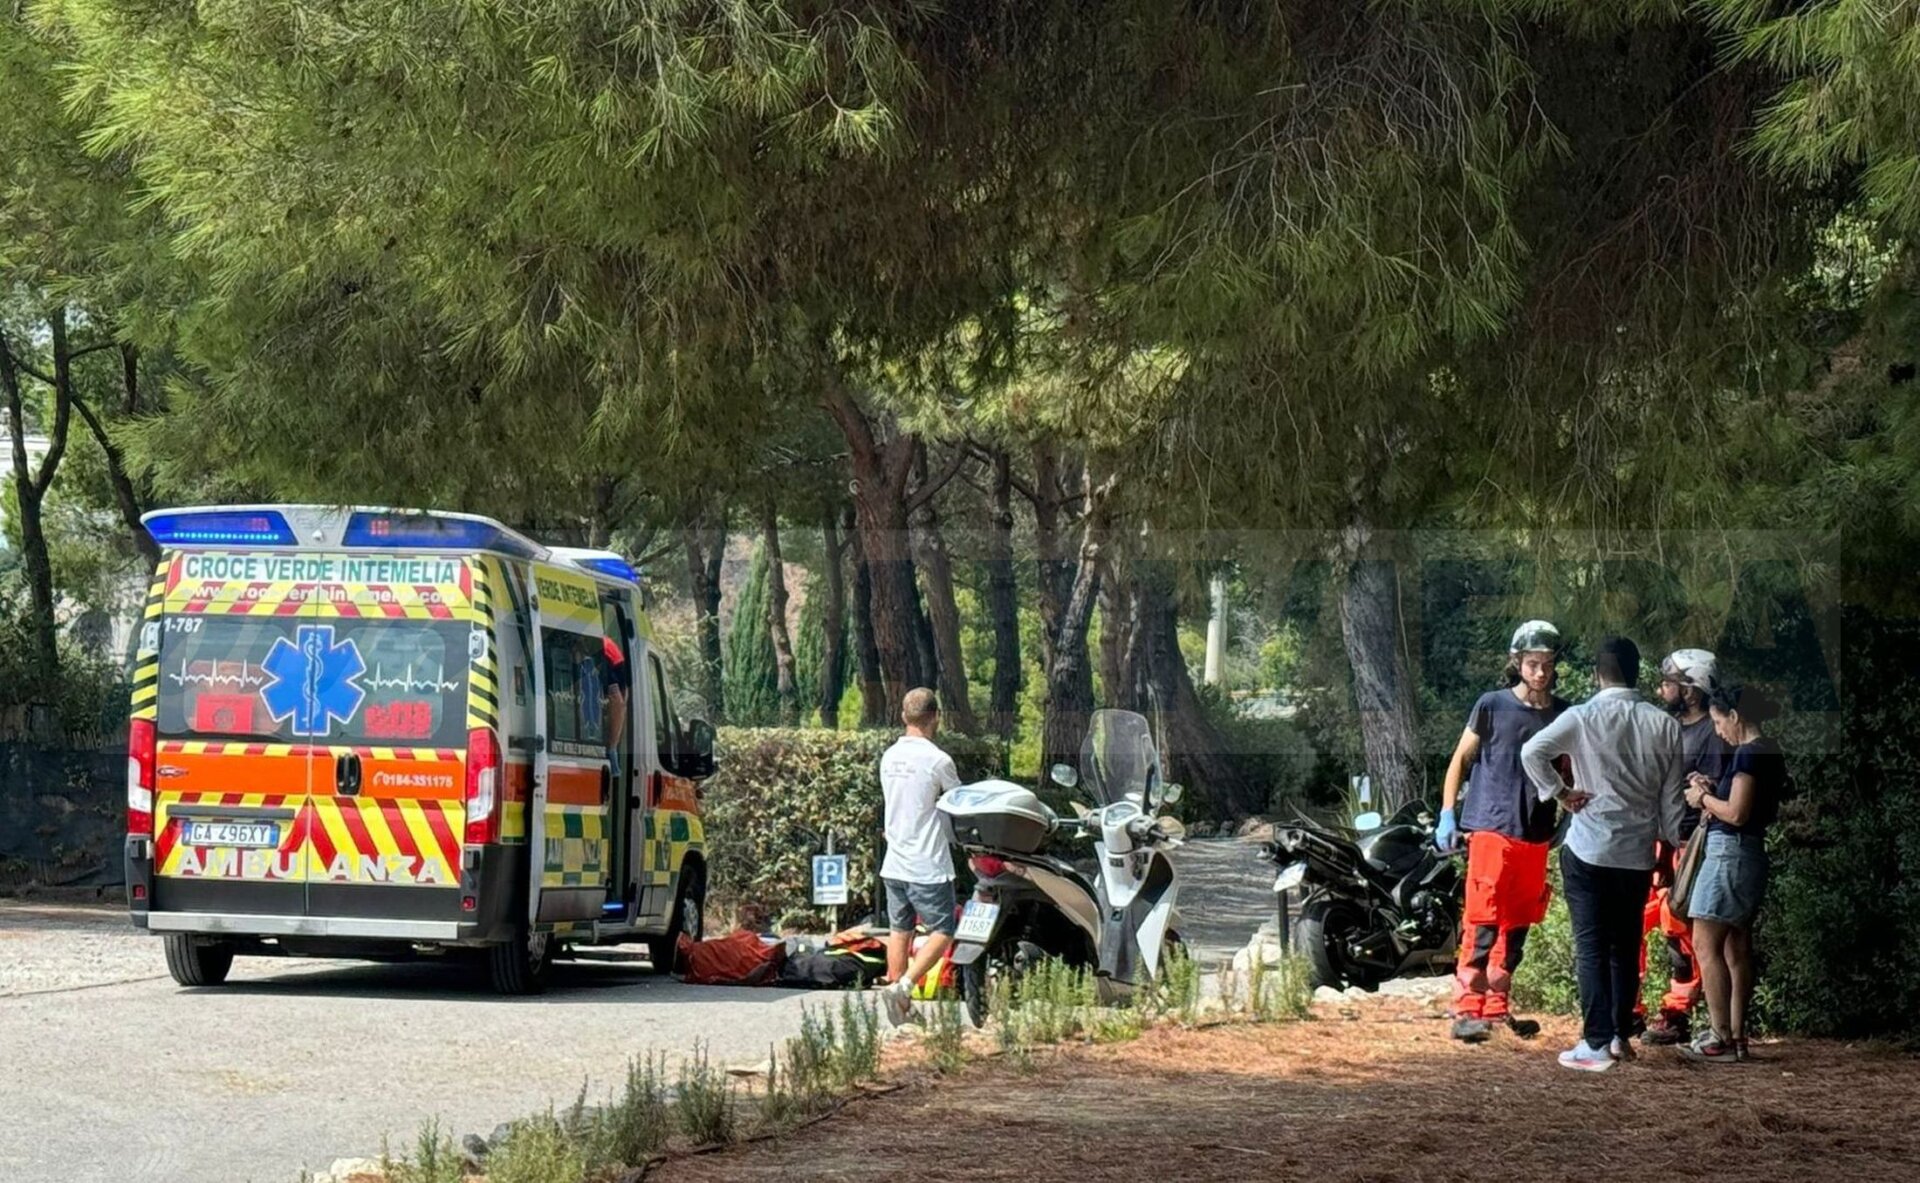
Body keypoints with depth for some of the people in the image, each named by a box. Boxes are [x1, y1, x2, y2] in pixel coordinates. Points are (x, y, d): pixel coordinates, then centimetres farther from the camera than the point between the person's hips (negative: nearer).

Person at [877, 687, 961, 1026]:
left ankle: (902, 1008, 16)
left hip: (894, 864, 7)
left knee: (899, 931, 13)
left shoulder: (889, 757, 7)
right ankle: (903, 986, -17)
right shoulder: (937, 760, -14)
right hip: (928, 866, -7)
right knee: (942, 932, 1)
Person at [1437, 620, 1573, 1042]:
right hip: (1491, 828, -5)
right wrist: (1447, 815, -2)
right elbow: (1461, 758, 4)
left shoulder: (1563, 715, 9)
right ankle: (1466, 1010, -10)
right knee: (1483, 922, -10)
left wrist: (1567, 821, 9)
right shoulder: (1492, 706, -2)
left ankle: (1497, 1007, 21)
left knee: (1518, 925, 11)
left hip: (1536, 835, 5)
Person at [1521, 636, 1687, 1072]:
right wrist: (1671, 844, 16)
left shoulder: (1583, 718, -9)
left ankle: (1597, 1044, -6)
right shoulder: (1663, 725, 1)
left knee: (1591, 947, -1)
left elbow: (1532, 752, -22)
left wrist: (1560, 793, -10)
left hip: (1589, 851, -3)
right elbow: (1672, 797, 5)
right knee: (1626, 947, 15)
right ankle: (1621, 1035, 19)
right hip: (1638, 853, 3)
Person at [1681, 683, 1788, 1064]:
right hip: (1751, 854, 10)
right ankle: (1736, 1035, 15)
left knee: (1706, 944, -7)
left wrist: (1703, 798, -4)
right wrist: (1713, 791, 13)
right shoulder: (1771, 754, 13)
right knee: (1736, 946, 12)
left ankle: (1721, 1038, -10)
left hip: (1729, 852, -10)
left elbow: (1736, 814, -21)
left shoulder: (1748, 754, -16)